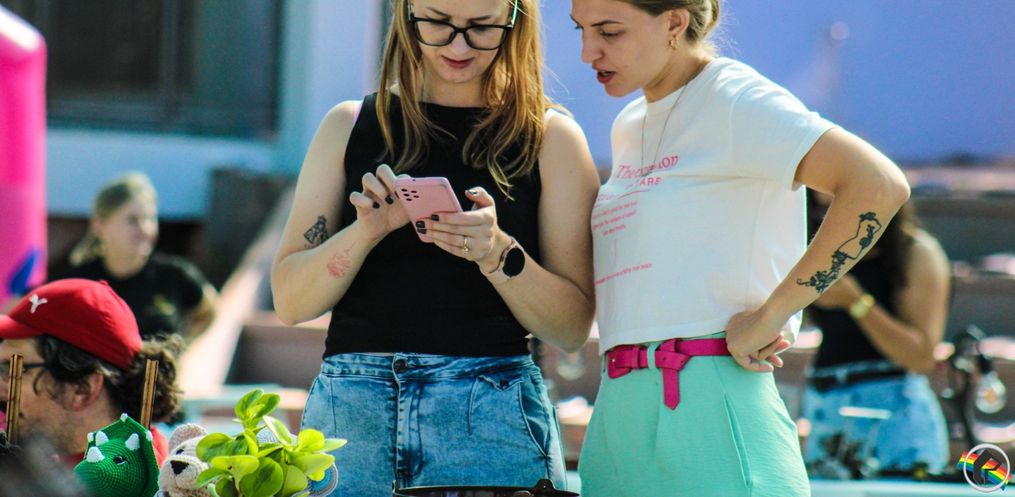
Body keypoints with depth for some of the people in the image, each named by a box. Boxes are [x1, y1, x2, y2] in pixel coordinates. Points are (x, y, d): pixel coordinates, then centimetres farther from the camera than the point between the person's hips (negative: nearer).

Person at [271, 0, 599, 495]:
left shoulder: (551, 136, 4)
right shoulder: (350, 125, 10)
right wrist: (365, 231, -11)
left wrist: (497, 253, -15)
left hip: (490, 416, -1)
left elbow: (572, 328, 1)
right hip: (349, 410, 2)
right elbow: (290, 301, 5)